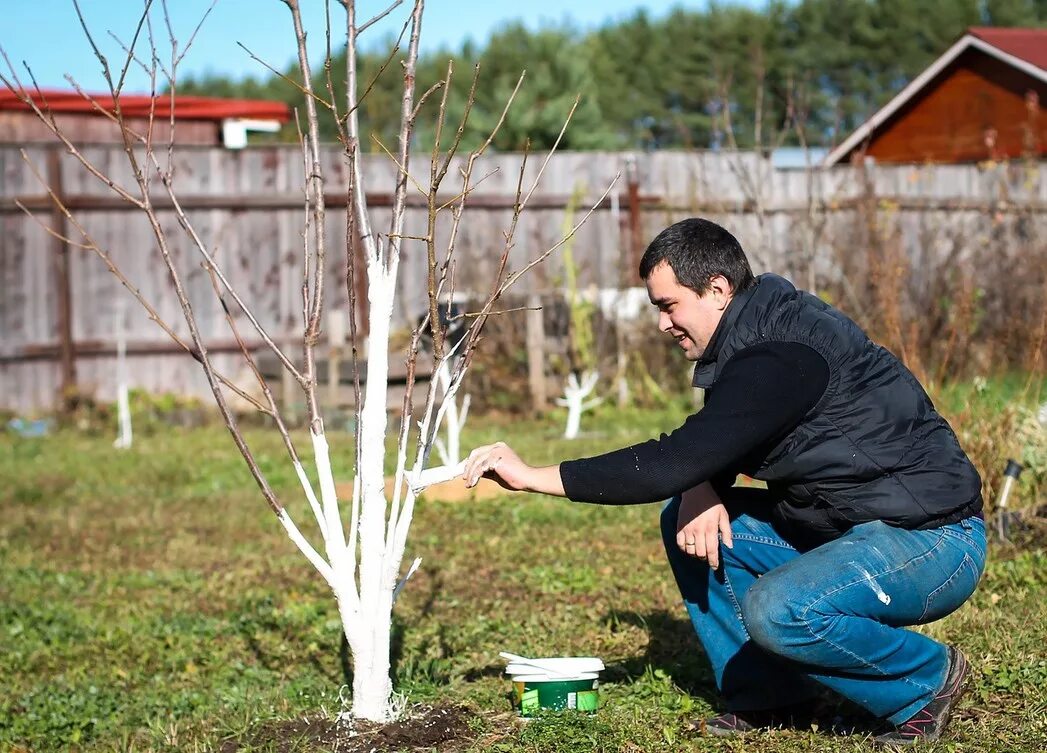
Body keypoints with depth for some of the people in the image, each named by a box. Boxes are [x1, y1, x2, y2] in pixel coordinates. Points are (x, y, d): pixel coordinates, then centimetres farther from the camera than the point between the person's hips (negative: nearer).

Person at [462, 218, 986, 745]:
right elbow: (704, 447, 15)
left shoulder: (782, 357, -24)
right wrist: (699, 491, -10)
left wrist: (533, 476, -23)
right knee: (686, 520, 5)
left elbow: (674, 463, -28)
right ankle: (766, 697, 10)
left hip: (933, 542, -10)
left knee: (776, 609, -33)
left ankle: (928, 678, -7)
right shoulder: (755, 338, 6)